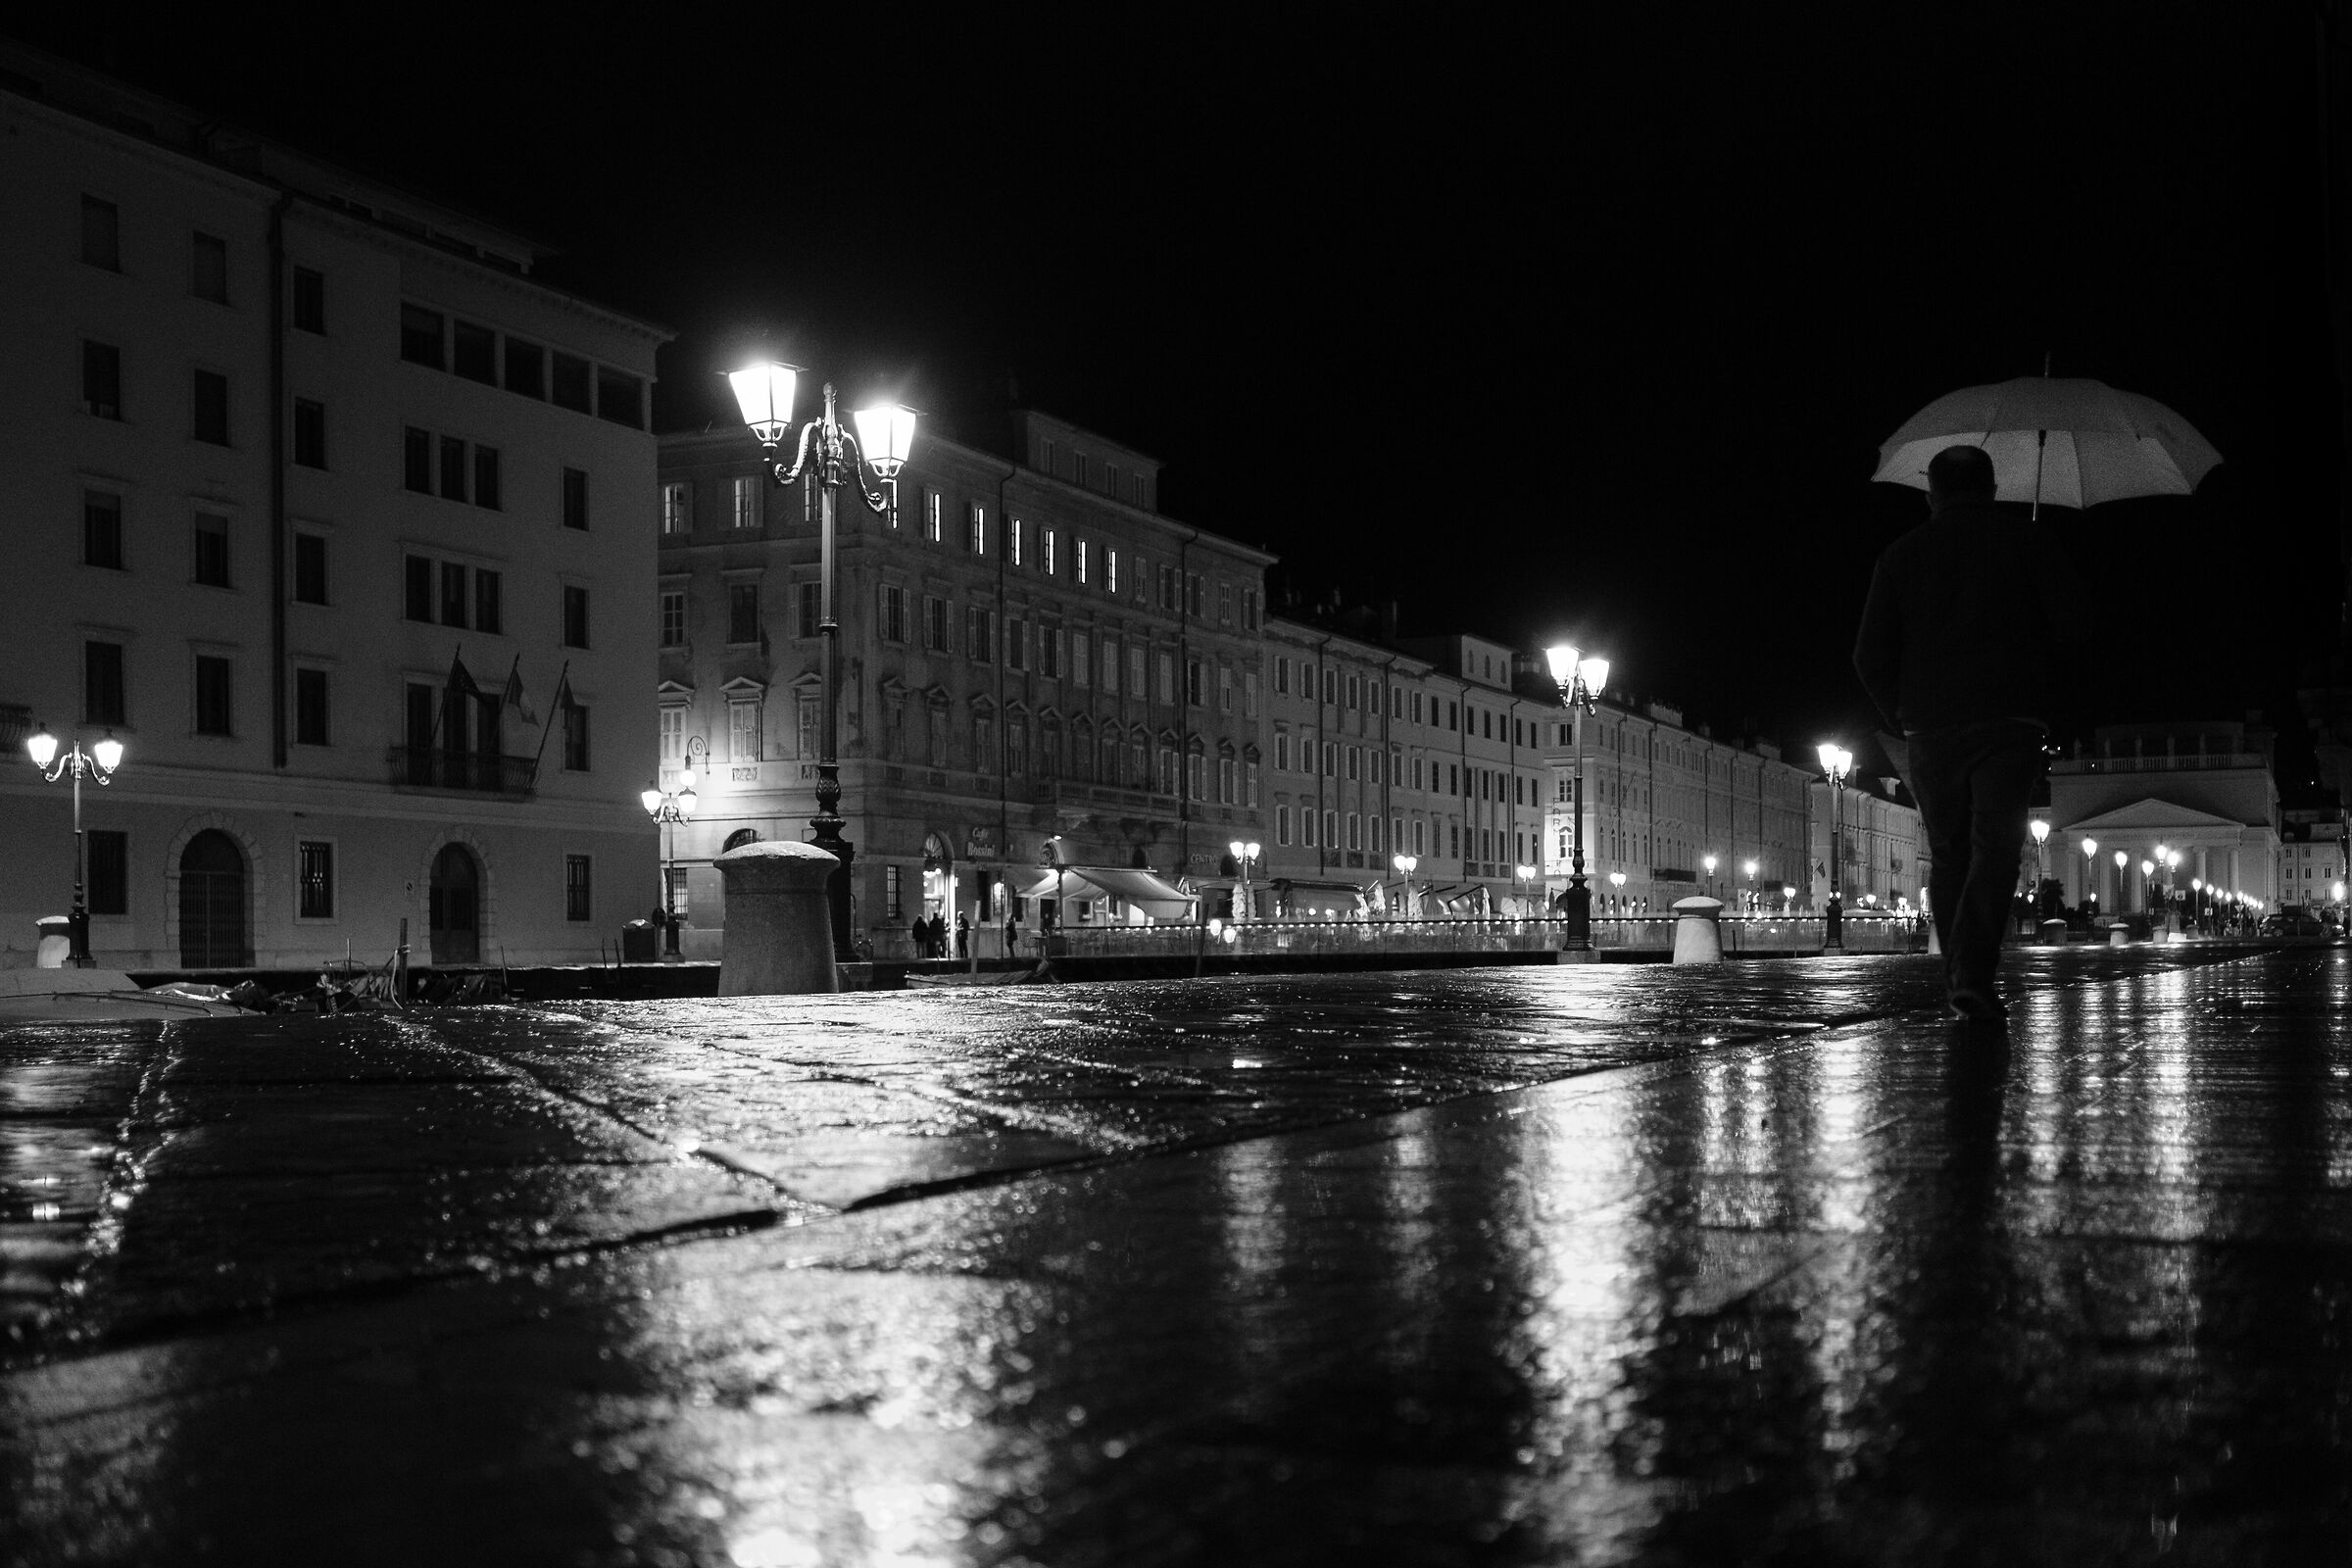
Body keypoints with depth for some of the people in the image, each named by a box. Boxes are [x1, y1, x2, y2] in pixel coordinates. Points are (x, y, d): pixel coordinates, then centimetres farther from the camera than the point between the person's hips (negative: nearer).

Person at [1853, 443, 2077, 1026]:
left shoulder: (1902, 554, 9)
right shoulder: (2029, 544, 7)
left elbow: (1871, 656, 4)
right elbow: (2068, 632, 0)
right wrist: (2042, 698, 14)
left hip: (1930, 725, 2)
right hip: (2010, 721, -2)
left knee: (1948, 854, 11)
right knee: (1996, 849, -5)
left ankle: (1959, 981, 8)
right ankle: (1973, 975, -21)